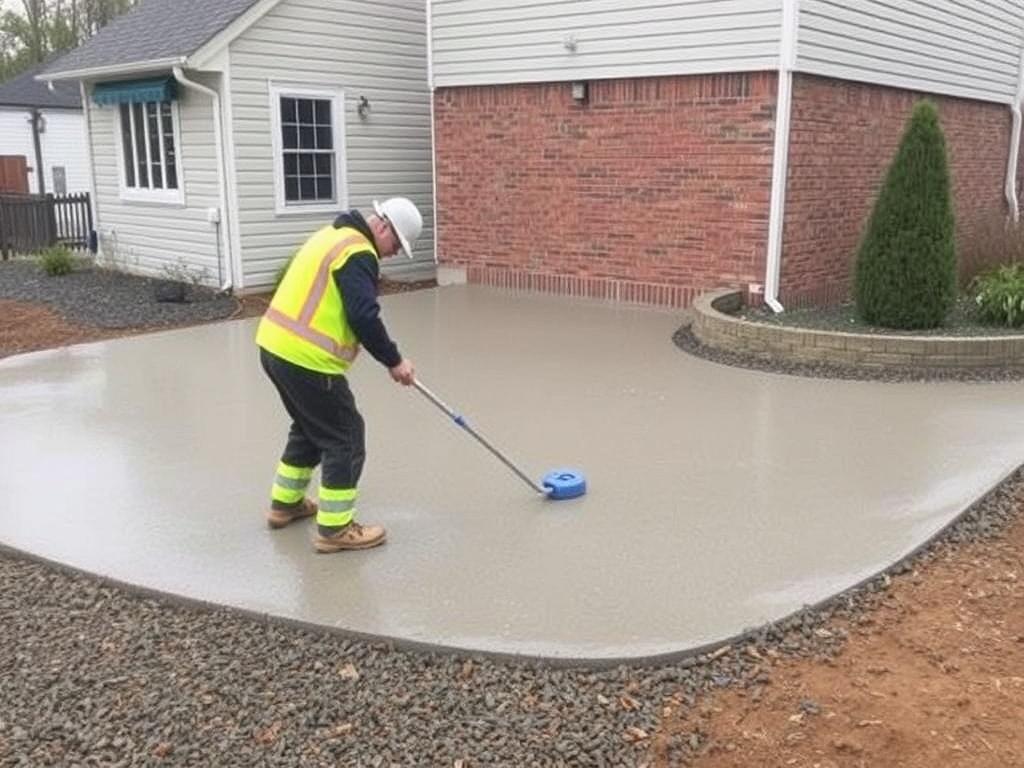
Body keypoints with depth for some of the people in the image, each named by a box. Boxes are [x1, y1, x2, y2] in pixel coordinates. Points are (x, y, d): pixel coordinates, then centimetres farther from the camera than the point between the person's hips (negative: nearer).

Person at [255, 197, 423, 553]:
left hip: (276, 347, 10)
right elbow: (364, 318, -21)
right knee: (345, 438, 1)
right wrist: (394, 361, -8)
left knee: (309, 428, 27)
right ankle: (335, 529, 8)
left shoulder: (334, 236, 18)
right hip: (306, 360, -10)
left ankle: (285, 504, 39)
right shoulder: (358, 252, -14)